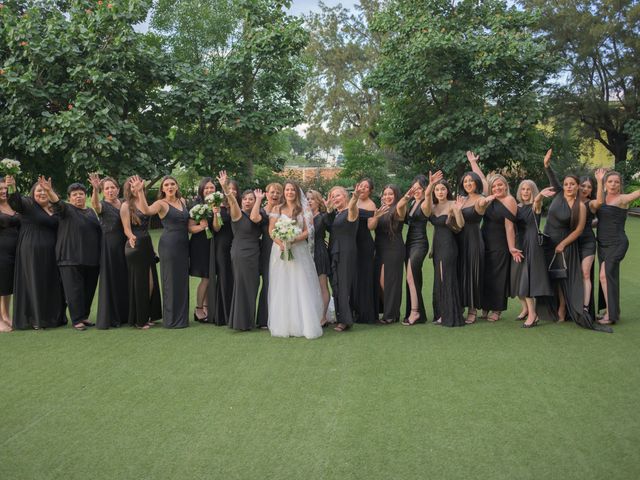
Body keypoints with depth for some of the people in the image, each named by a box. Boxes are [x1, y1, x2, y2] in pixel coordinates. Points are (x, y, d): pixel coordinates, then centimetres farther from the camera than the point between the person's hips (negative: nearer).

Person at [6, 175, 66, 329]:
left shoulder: (55, 209, 12)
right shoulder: (28, 205, -3)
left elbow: (59, 229, 21)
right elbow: (15, 201, -23)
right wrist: (12, 188, -42)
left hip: (50, 254, 5)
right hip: (31, 253, -5)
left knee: (52, 285, 9)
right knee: (33, 285, -1)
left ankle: (52, 317, 19)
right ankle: (34, 319, 6)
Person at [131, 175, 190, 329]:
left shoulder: (182, 201, 11)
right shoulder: (161, 203, -8)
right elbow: (146, 210, -29)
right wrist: (140, 191, -41)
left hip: (183, 245, 6)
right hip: (169, 245, -6)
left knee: (182, 280, 11)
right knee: (171, 281, -1)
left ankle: (181, 317, 22)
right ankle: (171, 319, 8)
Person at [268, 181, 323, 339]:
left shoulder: (304, 210, 6)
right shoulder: (277, 209, 9)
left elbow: (307, 231, 0)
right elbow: (271, 230, 3)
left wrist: (293, 240, -16)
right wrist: (280, 243, -15)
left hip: (299, 250, -1)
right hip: (280, 250, 1)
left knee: (301, 287, -4)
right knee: (281, 288, 1)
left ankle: (304, 324, -2)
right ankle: (284, 324, 6)